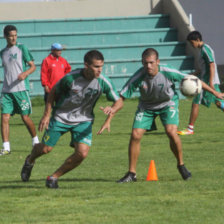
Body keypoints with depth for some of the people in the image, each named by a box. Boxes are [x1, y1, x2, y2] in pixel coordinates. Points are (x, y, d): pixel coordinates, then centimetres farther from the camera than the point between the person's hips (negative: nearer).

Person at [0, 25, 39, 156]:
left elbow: (33, 66, -2)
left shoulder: (22, 48, 0)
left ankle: (36, 141, 22)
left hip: (21, 89, -4)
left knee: (25, 117, 0)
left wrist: (25, 74, -21)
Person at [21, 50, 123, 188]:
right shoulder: (71, 78, -24)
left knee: (82, 153, -17)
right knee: (45, 148, 7)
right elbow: (54, 92, -6)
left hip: (83, 120, 2)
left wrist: (112, 110, -30)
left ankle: (54, 177, 4)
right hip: (61, 117, -1)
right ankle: (30, 161, 46)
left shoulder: (104, 82, -19)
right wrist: (47, 115, -7)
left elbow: (119, 102, -7)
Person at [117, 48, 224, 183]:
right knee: (135, 135, -11)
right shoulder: (139, 77, -26)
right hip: (147, 106, 2)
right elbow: (122, 96, -21)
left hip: (168, 104, -2)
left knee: (171, 132, -24)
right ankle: (132, 174, 2)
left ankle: (181, 165, 1)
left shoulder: (168, 73, -28)